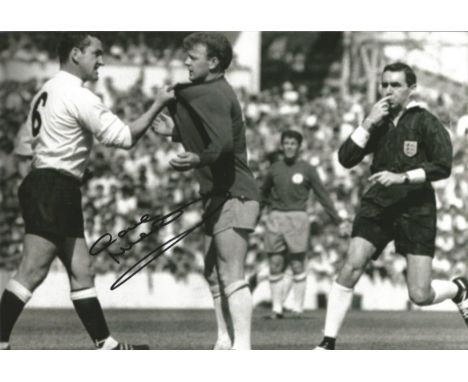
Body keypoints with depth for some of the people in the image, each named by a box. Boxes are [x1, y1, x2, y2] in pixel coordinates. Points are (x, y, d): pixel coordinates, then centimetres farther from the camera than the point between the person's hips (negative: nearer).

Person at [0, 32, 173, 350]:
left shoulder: (47, 92, 17)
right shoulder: (79, 97, -12)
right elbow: (125, 137, -14)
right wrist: (158, 105, -7)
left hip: (40, 185, 10)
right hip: (54, 190, -10)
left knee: (82, 270, 10)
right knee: (32, 273, -11)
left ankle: (106, 345, 13)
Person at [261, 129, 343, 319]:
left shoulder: (307, 170, 3)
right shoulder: (274, 169, 11)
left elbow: (323, 196, 4)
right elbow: (264, 193, 27)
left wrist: (338, 221, 1)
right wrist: (274, 205, 14)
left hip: (297, 218, -3)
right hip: (275, 218, 3)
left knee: (297, 265, -5)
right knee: (275, 265, -1)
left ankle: (298, 308, 0)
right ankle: (276, 308, 5)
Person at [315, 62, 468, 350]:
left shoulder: (425, 122, -3)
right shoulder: (379, 123, 9)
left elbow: (443, 166, -10)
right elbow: (346, 159, 1)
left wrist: (402, 177, -20)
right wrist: (368, 123, -9)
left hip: (416, 210, -3)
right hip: (377, 206, 3)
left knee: (420, 296, -7)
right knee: (351, 268, -18)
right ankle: (328, 343, -11)